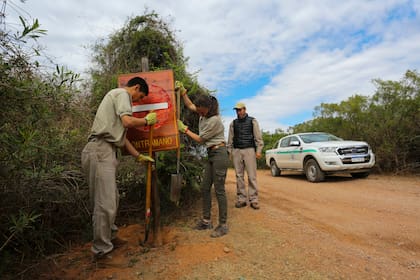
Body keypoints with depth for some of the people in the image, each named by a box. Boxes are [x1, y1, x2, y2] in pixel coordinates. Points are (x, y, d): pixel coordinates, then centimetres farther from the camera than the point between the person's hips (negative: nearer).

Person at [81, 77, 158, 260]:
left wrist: (139, 156, 24)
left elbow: (121, 135, 25)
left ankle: (110, 238, 30)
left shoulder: (117, 97, 28)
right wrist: (147, 120, -1)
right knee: (105, 203, -5)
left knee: (111, 198, 16)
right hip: (100, 151, -10)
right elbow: (128, 121, -21)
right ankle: (101, 250, 7)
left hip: (104, 151, 10)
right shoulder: (122, 94, -1)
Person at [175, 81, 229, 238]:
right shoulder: (204, 112, 6)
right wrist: (182, 92, 11)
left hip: (219, 154, -9)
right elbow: (189, 105, 23)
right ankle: (206, 221, 22)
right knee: (205, 188, 11)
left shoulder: (214, 120, -19)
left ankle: (223, 225, 7)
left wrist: (184, 129, -2)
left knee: (219, 190, -5)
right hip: (211, 155, 9)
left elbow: (200, 139, -10)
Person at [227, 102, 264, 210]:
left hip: (249, 150, -3)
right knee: (239, 176, 2)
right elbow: (230, 139, 15)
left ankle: (253, 200, 1)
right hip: (237, 151, 3)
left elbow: (258, 137, 2)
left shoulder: (252, 121, 7)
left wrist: (259, 150, -6)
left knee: (252, 176, -5)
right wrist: (229, 151, 8)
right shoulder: (233, 123, 14)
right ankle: (241, 199, 8)